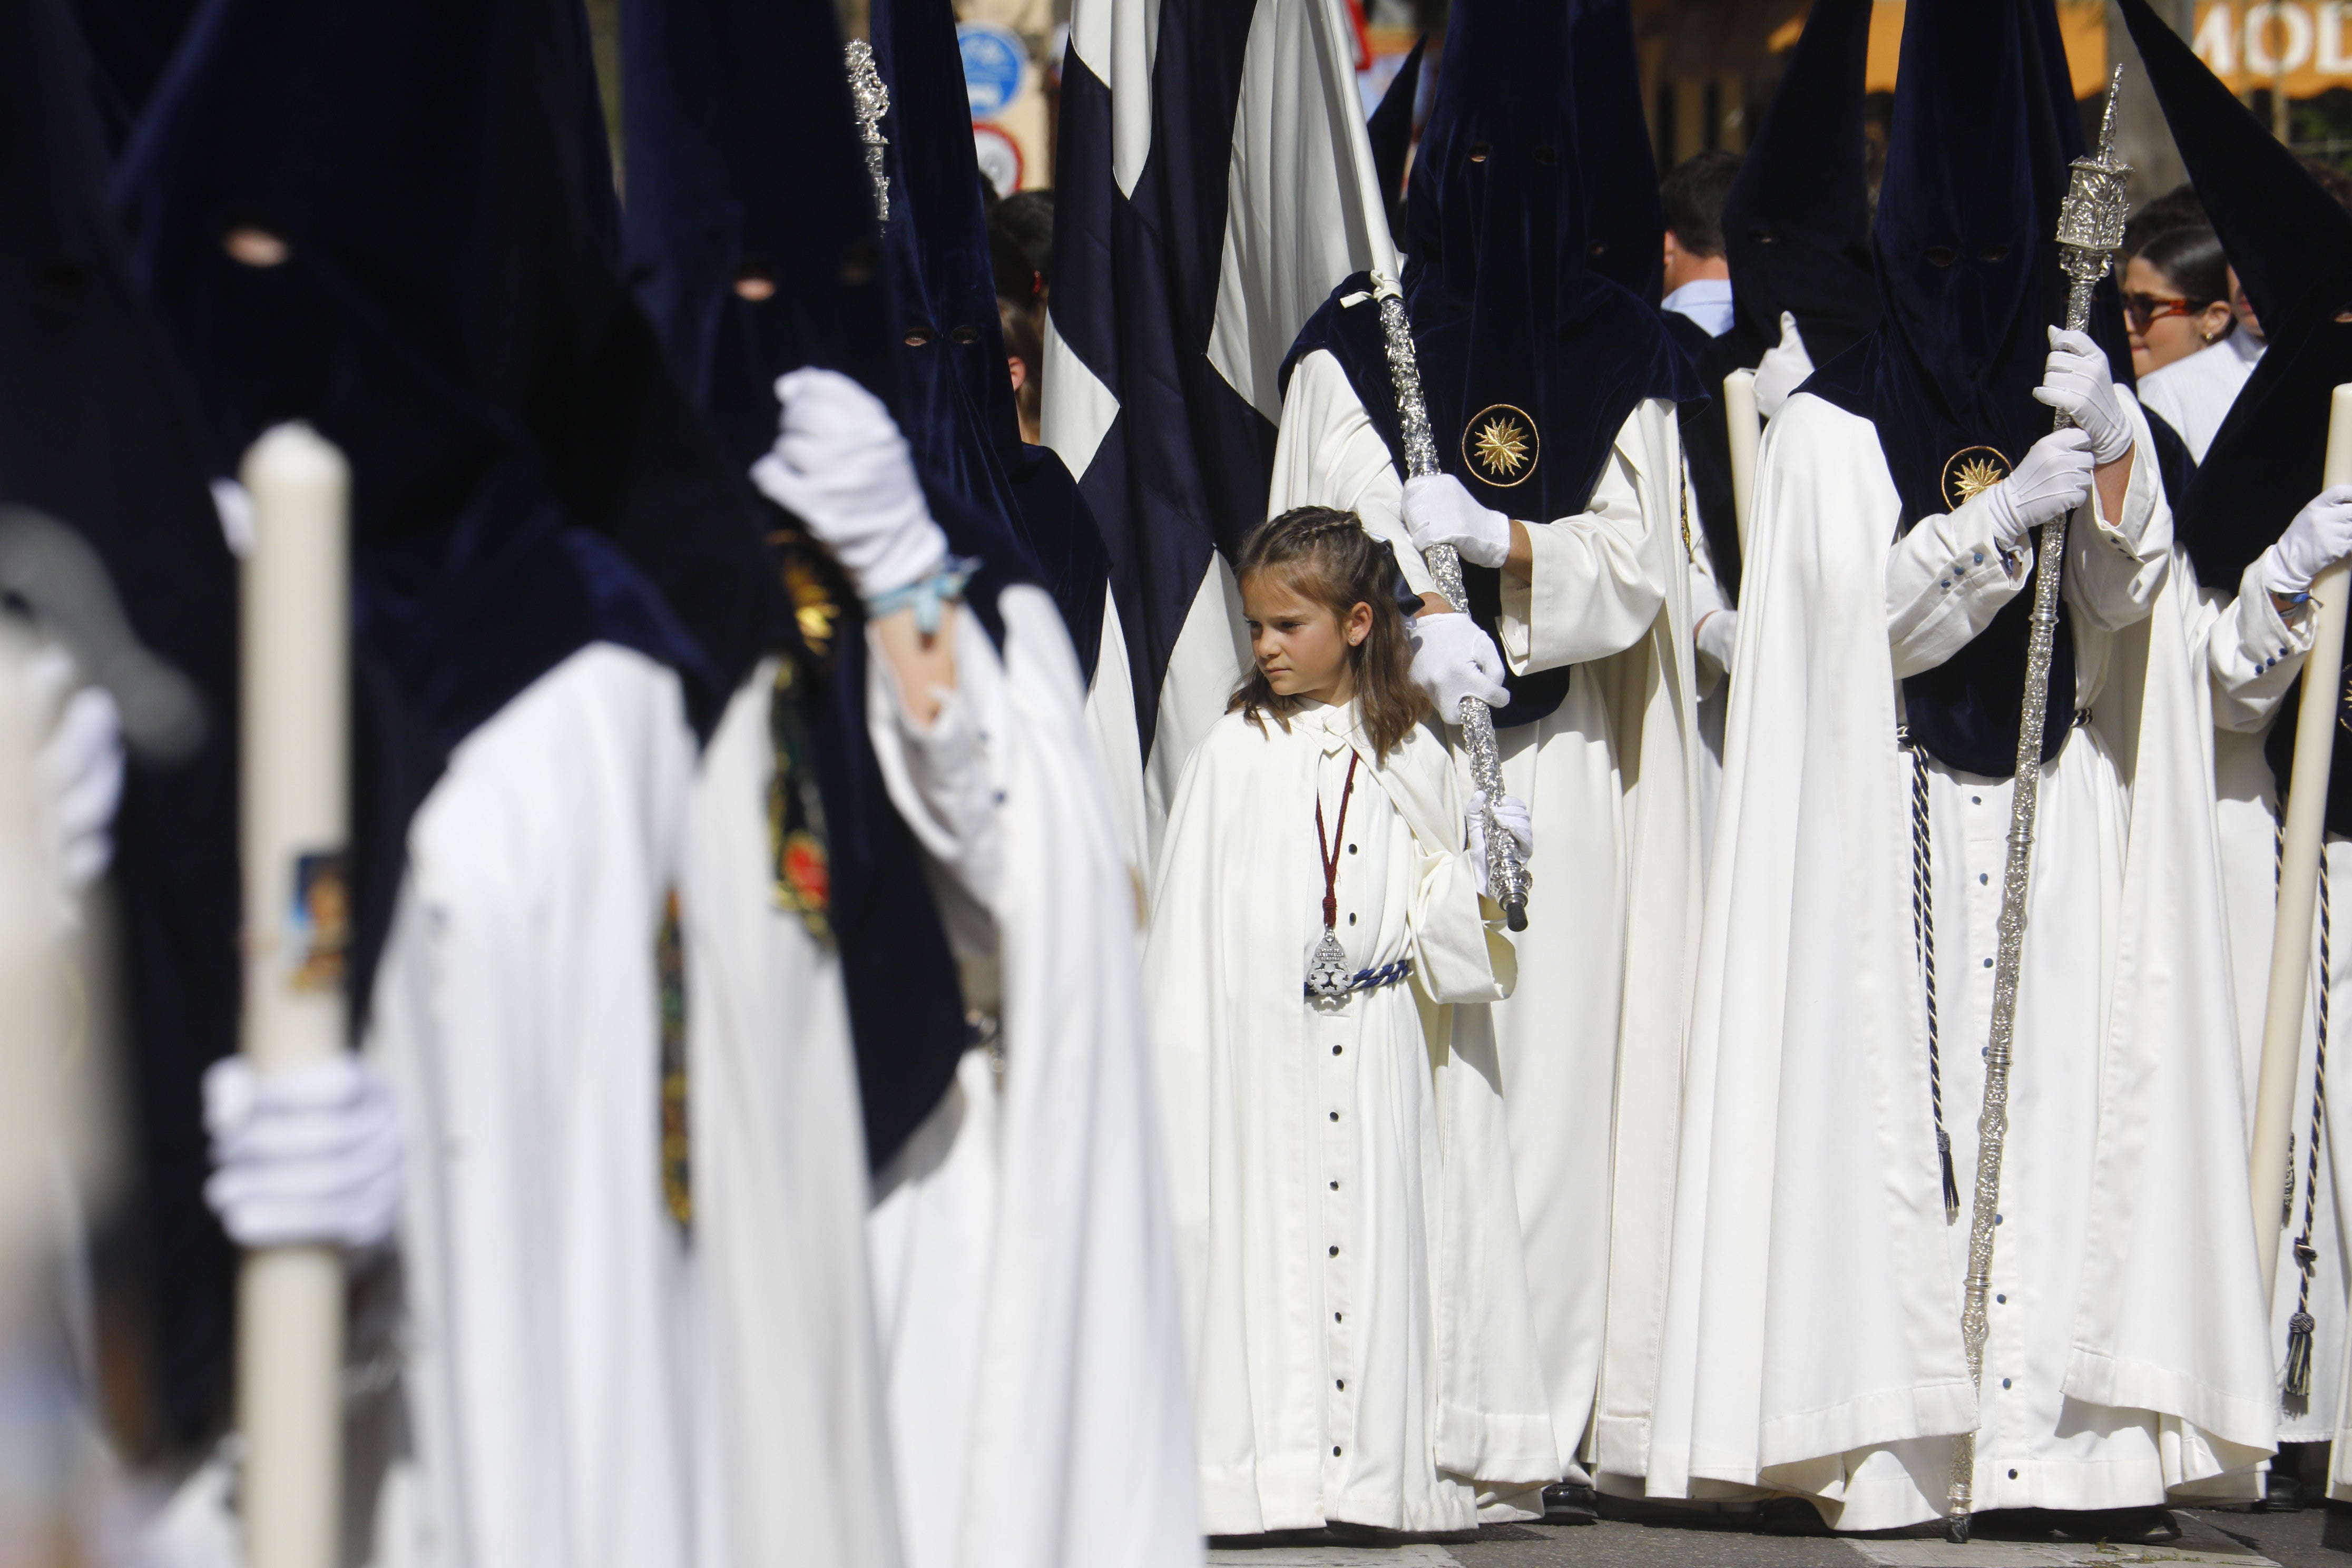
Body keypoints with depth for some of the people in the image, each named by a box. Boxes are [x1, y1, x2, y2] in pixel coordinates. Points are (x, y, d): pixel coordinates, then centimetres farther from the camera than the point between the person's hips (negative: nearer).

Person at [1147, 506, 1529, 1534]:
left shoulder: (1411, 756, 8)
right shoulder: (1235, 752, 3)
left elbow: (1441, 905, 14)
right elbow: (1189, 923, 4)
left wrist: (1478, 867, -7)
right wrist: (1185, 1056, 0)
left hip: (1380, 1054, 1)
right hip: (1265, 1054, -1)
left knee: (1380, 1233, 0)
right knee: (1265, 1241, -5)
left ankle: (1384, 1467, 4)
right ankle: (1263, 1463, -1)